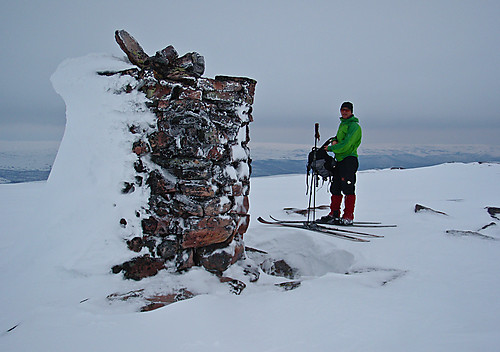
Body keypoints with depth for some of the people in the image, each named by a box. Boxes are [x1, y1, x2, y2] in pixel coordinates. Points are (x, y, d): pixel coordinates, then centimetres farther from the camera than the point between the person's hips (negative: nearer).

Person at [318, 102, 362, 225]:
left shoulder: (354, 126, -9)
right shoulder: (342, 124, 19)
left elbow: (346, 145, -18)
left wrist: (330, 148, -11)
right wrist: (334, 141, 1)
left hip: (349, 159, -9)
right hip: (339, 159, 9)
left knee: (348, 189, -8)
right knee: (335, 188, 10)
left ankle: (348, 217, -4)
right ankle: (334, 214, 18)